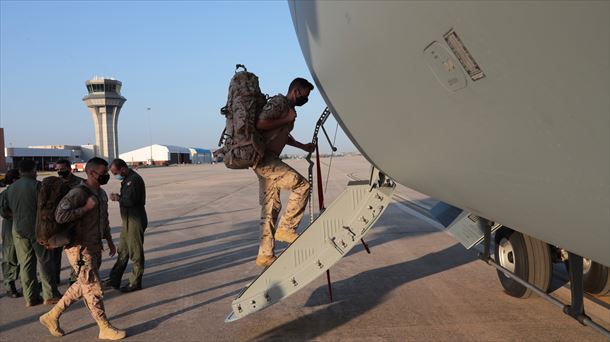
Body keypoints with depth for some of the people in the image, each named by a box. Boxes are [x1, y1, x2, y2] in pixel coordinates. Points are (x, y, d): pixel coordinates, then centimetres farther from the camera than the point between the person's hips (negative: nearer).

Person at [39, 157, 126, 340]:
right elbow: (60, 216, -29)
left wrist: (109, 241, 22)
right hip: (81, 249, -9)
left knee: (82, 286, 18)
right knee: (93, 289, 1)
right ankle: (105, 328, 12)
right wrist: (86, 207, -24)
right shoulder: (78, 193, -18)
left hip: (95, 247, 9)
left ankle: (52, 316, 32)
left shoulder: (101, 193, 10)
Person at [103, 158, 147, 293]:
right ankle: (114, 280, 27)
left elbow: (131, 201, -27)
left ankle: (135, 283, 13)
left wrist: (117, 198, -10)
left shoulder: (134, 180, -19)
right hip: (128, 221, 10)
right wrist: (119, 197, -5)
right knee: (122, 252, 17)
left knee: (136, 253, 2)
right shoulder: (127, 179, 13)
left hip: (136, 222, -10)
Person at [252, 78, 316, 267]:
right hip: (263, 158, -10)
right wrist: (287, 119, -15)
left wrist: (303, 146, 21)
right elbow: (260, 124, -23)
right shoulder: (279, 102, -10)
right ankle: (286, 228, -6)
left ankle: (265, 255, 13)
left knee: (271, 207, 9)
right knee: (301, 185, -16)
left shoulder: (289, 109, 21)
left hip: (269, 160, 10)